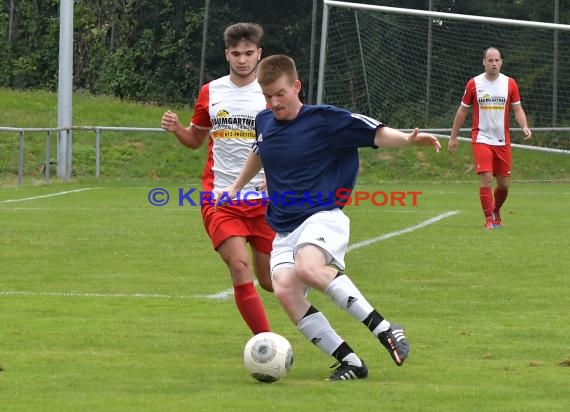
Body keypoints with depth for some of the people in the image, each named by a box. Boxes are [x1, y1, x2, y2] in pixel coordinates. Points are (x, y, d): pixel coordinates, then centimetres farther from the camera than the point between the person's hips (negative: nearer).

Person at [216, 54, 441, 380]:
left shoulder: (324, 120, -6)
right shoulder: (265, 122, 12)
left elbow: (375, 133, -12)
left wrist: (406, 139, -31)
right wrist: (236, 188, 45)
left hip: (322, 217, -6)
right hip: (284, 229, 6)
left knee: (307, 267, -38)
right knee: (285, 289, -22)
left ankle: (383, 329, -30)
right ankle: (349, 362, -16)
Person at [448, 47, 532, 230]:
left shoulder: (510, 83, 3)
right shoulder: (474, 84, -1)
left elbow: (517, 109, 6)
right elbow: (462, 111, 7)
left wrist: (524, 126, -14)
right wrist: (453, 137, 8)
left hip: (503, 141, 2)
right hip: (481, 138, -2)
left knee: (504, 184, 6)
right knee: (486, 178, -16)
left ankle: (496, 212, 33)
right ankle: (489, 219, -9)